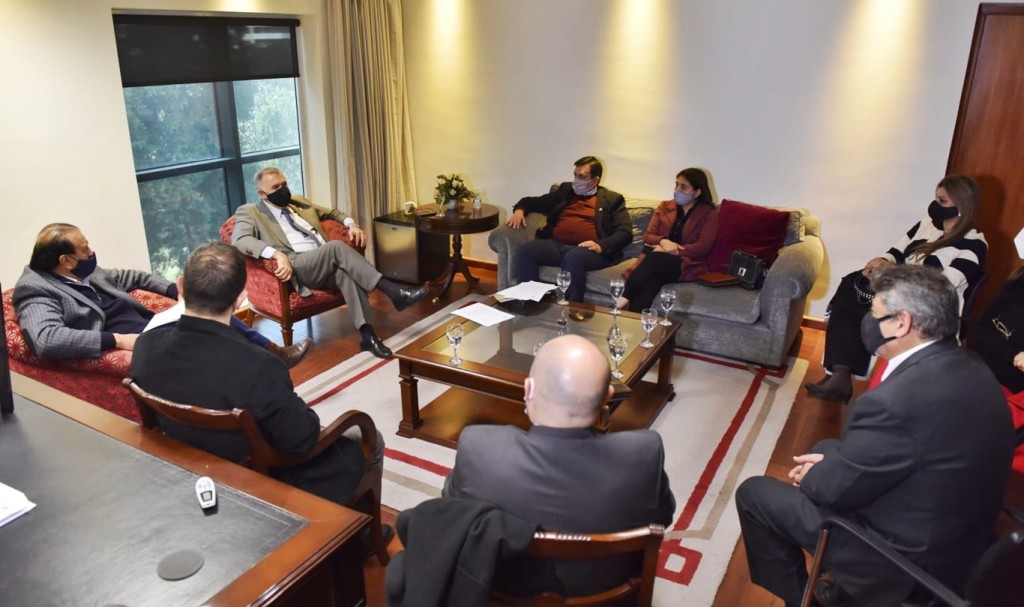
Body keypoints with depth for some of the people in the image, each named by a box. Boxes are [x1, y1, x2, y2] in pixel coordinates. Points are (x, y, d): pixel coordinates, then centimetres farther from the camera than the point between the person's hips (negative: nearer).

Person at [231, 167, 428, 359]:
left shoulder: (298, 201, 26)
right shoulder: (249, 212, 8)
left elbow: (332, 212, 35)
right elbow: (239, 241, -11)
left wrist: (351, 224, 12)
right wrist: (276, 253, -29)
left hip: (328, 265, 5)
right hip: (296, 269, -5)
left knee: (347, 271, -32)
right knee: (337, 246, -32)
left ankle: (366, 333, -37)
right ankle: (394, 292, -34)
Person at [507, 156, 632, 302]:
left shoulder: (612, 199, 13)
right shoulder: (565, 190, 25)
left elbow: (625, 233, 2)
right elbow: (533, 201, 31)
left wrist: (601, 246, -17)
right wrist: (519, 209, 7)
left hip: (586, 250, -4)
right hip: (555, 245, 4)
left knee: (573, 258, -39)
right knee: (525, 250, -25)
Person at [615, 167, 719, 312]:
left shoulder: (709, 213, 8)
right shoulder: (664, 206, 20)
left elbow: (703, 246, -5)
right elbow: (648, 236, 11)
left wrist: (673, 249, -16)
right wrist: (663, 241, -13)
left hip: (686, 264, -3)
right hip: (657, 262, 3)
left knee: (655, 258, -37)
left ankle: (624, 299, -42)